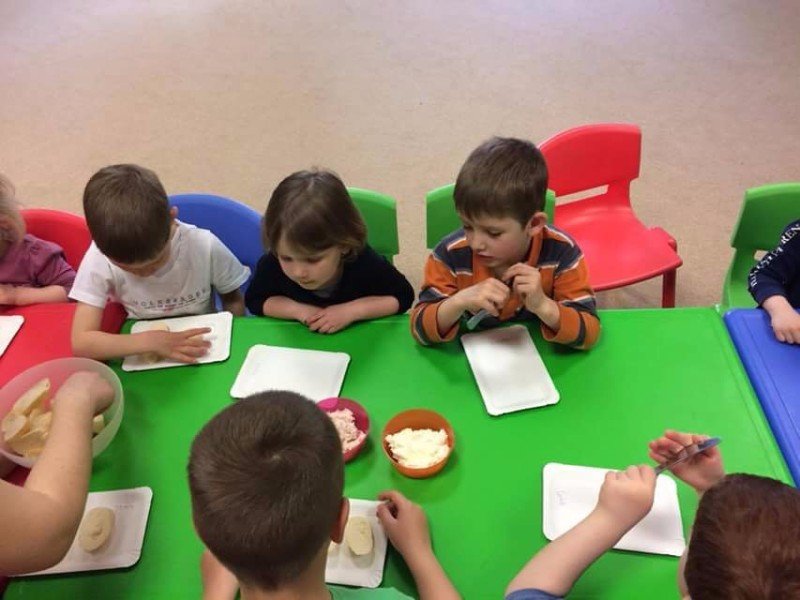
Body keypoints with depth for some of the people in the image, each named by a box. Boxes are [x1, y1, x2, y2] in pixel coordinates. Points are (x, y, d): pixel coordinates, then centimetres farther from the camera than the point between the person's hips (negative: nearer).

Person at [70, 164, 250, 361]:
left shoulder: (205, 247, -18)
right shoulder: (99, 259, -17)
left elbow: (234, 301, -1)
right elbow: (80, 342, -19)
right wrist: (150, 342, -30)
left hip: (203, 357, 0)